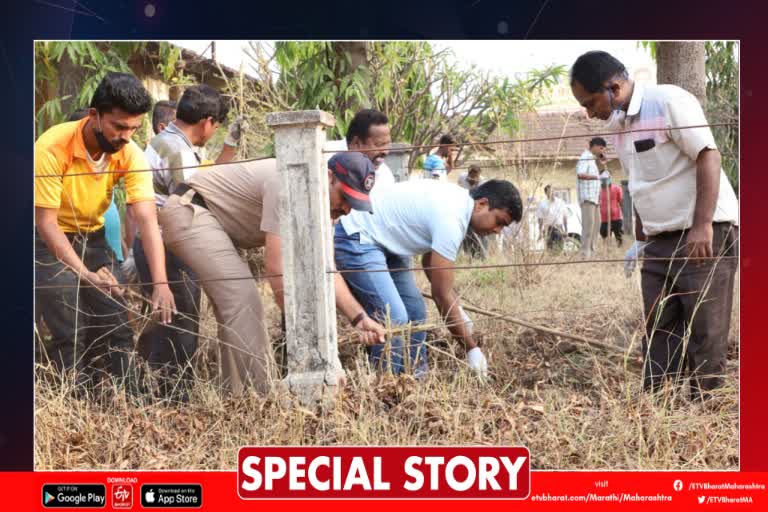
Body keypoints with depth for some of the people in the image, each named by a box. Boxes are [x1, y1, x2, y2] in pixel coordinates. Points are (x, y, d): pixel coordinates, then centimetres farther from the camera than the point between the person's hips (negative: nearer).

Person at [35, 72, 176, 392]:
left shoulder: (130, 154, -18)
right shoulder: (52, 148, -29)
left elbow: (147, 219, -24)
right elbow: (45, 222, -26)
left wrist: (160, 283, -35)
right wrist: (85, 273, -36)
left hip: (92, 238, 4)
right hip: (47, 240, -4)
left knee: (116, 328, 0)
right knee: (72, 334, -12)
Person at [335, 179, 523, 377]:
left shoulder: (458, 200, 3)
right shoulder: (450, 220, -27)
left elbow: (429, 260, 13)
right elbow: (442, 294, -24)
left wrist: (459, 310, 6)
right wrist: (472, 348, -17)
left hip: (383, 240, 11)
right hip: (357, 239, -11)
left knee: (415, 312, 8)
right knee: (394, 319, -19)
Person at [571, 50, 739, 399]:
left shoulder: (669, 101, -11)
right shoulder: (622, 127, 14)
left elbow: (708, 157, -17)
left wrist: (702, 226, -24)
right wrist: (640, 241, 22)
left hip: (706, 236, -8)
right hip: (660, 243, 8)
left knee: (706, 333, -3)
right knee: (658, 333, 8)